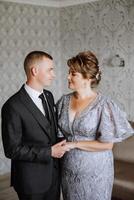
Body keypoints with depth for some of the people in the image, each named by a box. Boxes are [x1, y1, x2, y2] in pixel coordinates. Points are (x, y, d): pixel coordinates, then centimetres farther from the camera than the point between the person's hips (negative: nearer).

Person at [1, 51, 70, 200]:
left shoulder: (48, 96, 3)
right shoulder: (13, 106, -21)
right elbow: (12, 149, -20)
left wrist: (58, 148, 0)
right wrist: (49, 152, -21)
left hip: (53, 174, 7)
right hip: (32, 179, -7)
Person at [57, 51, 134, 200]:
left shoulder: (103, 104, -16)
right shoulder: (64, 101, -2)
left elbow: (107, 144, -16)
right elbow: (59, 133, 8)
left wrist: (74, 144, -16)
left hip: (94, 173, -4)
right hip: (68, 170, 4)